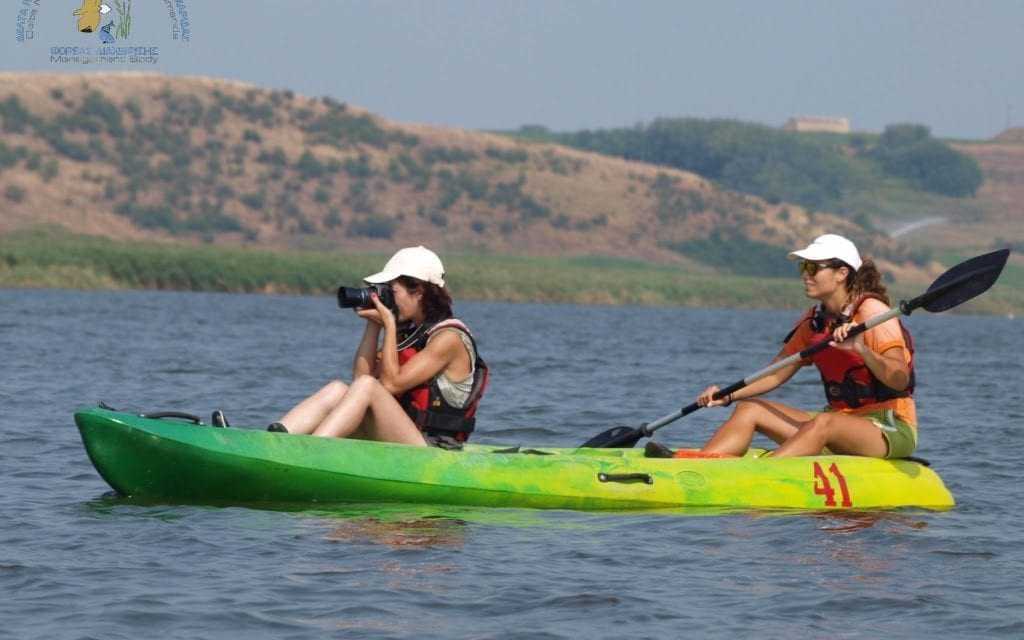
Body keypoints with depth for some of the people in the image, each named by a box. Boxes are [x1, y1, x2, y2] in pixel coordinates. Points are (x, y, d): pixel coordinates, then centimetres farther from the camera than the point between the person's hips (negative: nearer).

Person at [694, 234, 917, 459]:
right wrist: (728, 396, 1)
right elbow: (776, 373, 16)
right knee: (750, 409, -2)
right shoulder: (814, 320, 10)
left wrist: (862, 350, -38)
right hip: (840, 419, 8)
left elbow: (900, 380, -22)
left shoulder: (871, 311, -11)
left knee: (822, 424, -37)